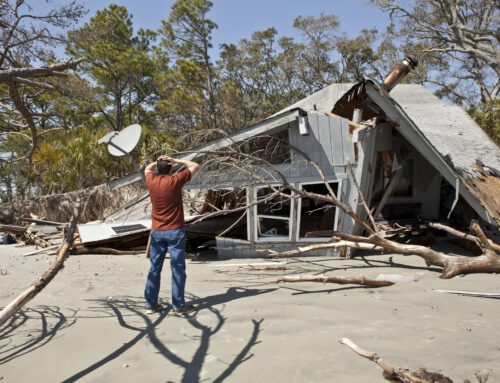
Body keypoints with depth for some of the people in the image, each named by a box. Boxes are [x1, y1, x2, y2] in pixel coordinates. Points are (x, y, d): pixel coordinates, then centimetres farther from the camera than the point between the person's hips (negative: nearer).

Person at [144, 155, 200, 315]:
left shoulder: (151, 181, 2)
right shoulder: (175, 180, -10)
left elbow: (147, 168, 26)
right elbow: (195, 166, 1)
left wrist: (157, 162, 11)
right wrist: (176, 161, 0)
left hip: (156, 232, 5)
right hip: (175, 231, -4)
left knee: (154, 268, 11)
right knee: (177, 268, 1)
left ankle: (152, 304, 17)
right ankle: (178, 305, 4)